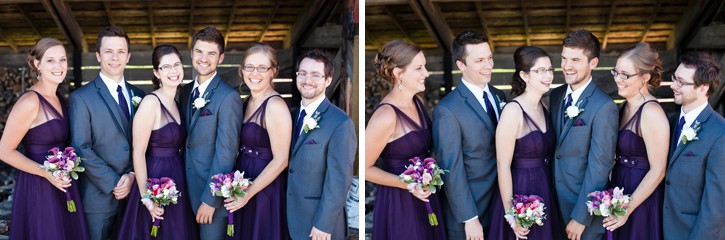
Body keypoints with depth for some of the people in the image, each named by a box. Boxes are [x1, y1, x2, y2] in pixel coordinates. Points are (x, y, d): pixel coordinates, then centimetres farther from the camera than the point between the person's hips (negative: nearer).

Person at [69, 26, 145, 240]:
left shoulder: (138, 95, 10)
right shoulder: (81, 98, -5)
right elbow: (81, 149, -11)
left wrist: (132, 175, -8)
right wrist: (113, 184, -14)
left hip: (132, 192, 4)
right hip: (98, 197, -4)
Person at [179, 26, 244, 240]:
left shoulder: (228, 97, -15)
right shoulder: (185, 92, 8)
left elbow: (226, 152, -17)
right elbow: (186, 142, 13)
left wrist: (210, 200, -17)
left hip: (212, 193, -6)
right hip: (186, 191, 6)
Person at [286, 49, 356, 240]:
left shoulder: (340, 123, -15)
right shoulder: (293, 115, 6)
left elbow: (338, 180, -16)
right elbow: (291, 167, 9)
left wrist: (323, 224, -16)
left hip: (318, 224, -6)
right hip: (290, 218, 6)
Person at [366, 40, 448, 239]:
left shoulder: (417, 102, 3)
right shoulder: (385, 116, -22)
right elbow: (365, 168, -17)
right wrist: (406, 184, -25)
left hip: (424, 195, 8)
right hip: (400, 201, -8)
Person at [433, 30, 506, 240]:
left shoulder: (499, 97, 4)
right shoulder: (447, 110, -17)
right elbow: (452, 171, -16)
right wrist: (469, 219, -16)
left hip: (502, 205, 6)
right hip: (471, 216, -6)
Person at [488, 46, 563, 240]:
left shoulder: (544, 107, 5)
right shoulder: (513, 111, -18)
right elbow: (503, 166, -18)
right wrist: (510, 213, -18)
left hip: (546, 193, 7)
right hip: (521, 194, -7)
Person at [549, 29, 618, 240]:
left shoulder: (604, 107, -18)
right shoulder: (555, 96, 3)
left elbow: (599, 167, -18)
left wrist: (581, 217, -17)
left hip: (584, 207, -6)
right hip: (555, 202, 6)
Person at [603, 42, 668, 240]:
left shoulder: (651, 112, -20)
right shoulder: (627, 106, 5)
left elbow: (658, 170, -20)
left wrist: (628, 208, -19)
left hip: (641, 202, -8)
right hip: (621, 189, 8)